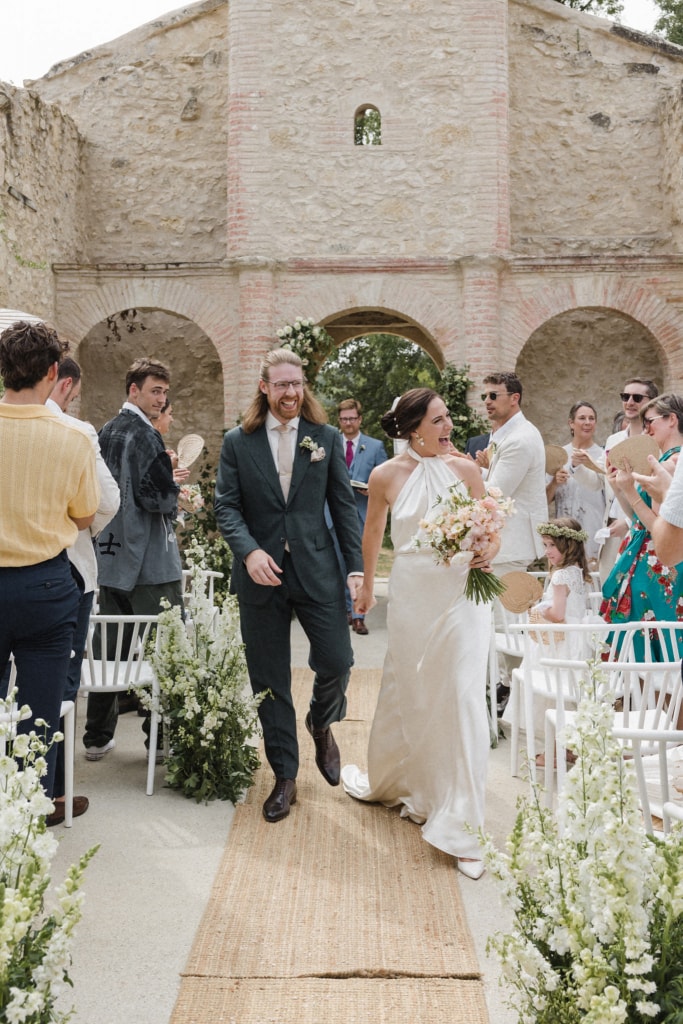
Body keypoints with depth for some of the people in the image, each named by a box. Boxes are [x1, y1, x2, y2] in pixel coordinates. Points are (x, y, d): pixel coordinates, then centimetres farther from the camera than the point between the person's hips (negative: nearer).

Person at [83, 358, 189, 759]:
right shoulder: (145, 435, -14)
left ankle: (98, 737, 21)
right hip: (150, 559, -8)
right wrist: (175, 489, 0)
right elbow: (157, 497, -21)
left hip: (111, 557, 8)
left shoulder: (107, 432, 13)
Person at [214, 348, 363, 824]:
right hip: (261, 573, 0)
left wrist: (357, 566, -3)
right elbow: (226, 506, -1)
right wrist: (249, 551, -19)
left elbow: (344, 505, 3)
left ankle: (321, 723, 33)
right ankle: (285, 778, 22)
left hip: (317, 570, 0)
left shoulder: (327, 438, 5)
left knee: (337, 662, -3)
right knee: (270, 681, 7)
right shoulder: (237, 442, 3)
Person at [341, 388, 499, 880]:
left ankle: (460, 825, 6)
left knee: (462, 698, -4)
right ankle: (393, 781, 43)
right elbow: (372, 533, 14)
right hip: (412, 594, 1)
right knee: (406, 694, 16)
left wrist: (487, 552, -16)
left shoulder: (465, 468, -3)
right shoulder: (386, 476, -3)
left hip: (462, 592, -1)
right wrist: (367, 586, 24)